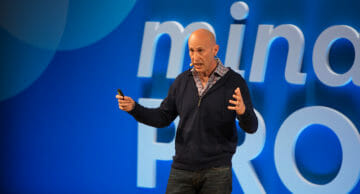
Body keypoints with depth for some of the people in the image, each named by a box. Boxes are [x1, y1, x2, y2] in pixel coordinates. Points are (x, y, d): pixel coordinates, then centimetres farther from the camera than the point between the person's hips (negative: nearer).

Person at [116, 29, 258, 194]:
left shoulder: (234, 82, -5)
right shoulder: (182, 81, 6)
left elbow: (251, 127, -8)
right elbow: (163, 118, 12)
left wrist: (243, 111, -31)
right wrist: (133, 107, -4)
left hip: (216, 172, -3)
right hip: (182, 169, 3)